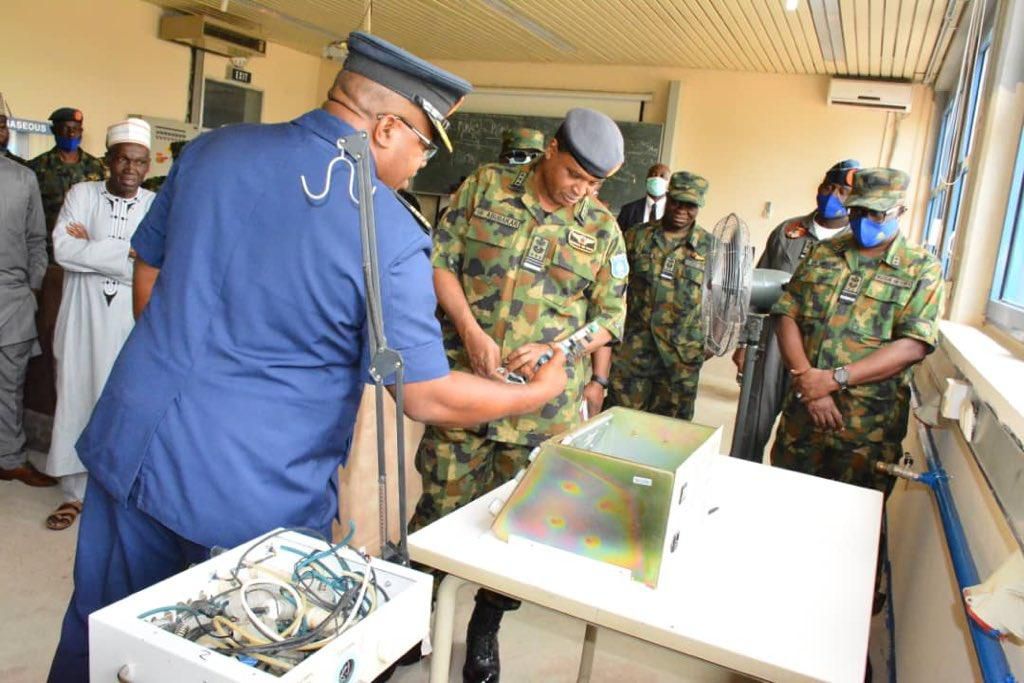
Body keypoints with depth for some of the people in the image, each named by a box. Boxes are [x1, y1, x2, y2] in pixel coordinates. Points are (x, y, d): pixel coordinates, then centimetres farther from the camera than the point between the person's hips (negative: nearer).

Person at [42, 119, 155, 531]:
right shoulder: (81, 195, 4)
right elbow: (63, 249, -9)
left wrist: (91, 248, -11)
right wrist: (127, 252, -13)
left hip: (132, 323, -1)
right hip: (83, 319, 1)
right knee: (76, 399, 6)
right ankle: (74, 493, 19)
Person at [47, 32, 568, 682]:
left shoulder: (212, 150, 0)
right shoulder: (390, 237, -18)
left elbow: (148, 276, 11)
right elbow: (427, 396, -13)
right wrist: (538, 392, 3)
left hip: (132, 445, 6)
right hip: (254, 498, -5)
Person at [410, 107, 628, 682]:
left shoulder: (603, 229, 5)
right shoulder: (486, 187, 2)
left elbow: (610, 317, 5)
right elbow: (440, 260, -1)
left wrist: (551, 351, -12)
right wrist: (471, 332, -14)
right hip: (464, 382, -1)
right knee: (440, 508, 8)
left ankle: (485, 630, 35)